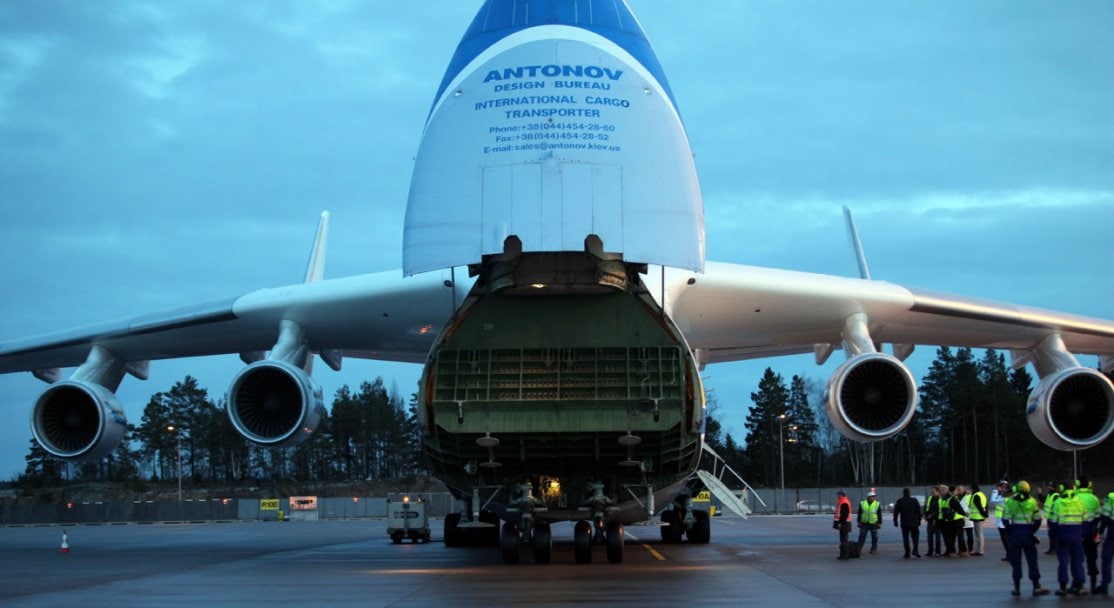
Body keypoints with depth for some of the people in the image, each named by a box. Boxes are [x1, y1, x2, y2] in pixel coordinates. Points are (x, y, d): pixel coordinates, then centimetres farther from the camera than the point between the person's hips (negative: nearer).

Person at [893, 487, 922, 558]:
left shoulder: (899, 501, -2)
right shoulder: (914, 500, 0)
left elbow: (896, 512, -1)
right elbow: (919, 511, 2)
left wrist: (895, 521, 7)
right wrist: (919, 520, 10)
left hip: (904, 523, 0)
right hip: (914, 523, 0)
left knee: (905, 538, 5)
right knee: (915, 536, 10)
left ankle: (907, 553, 1)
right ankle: (915, 550, -9)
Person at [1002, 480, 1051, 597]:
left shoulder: (1010, 501, 1)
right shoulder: (1032, 501, 2)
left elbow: (1006, 519, -4)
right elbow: (1037, 519, 1)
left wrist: (1009, 531, 6)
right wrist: (1033, 531, 11)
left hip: (1015, 531, 0)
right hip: (1028, 532, 0)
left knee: (1016, 561, 6)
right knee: (1032, 560, 6)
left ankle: (1017, 587, 6)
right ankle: (1036, 587, 4)